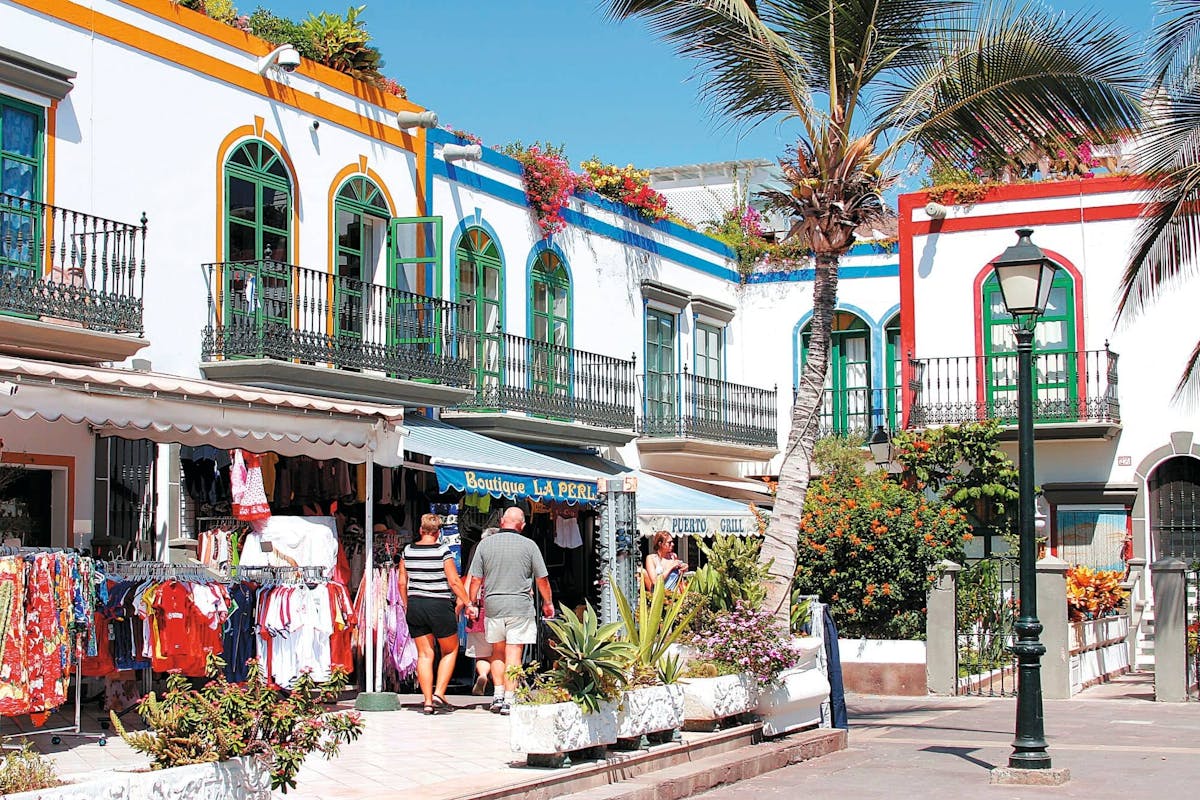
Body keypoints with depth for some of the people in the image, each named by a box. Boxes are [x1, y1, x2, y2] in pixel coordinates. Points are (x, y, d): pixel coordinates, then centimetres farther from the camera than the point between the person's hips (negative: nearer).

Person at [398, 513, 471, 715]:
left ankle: (427, 701, 5)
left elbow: (402, 582, 8)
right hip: (440, 607, -4)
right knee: (450, 651, 12)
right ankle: (439, 693, 1)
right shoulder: (443, 551, -9)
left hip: (415, 606, 4)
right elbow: (454, 581, -10)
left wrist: (406, 605, 20)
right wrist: (466, 602, 1)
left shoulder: (408, 551, 4)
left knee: (424, 654, 9)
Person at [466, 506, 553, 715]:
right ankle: (509, 700, -2)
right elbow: (542, 579, 3)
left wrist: (471, 603, 17)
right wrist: (548, 603, 18)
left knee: (497, 652, 17)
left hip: (493, 605, 2)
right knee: (513, 654, 1)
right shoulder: (528, 545, -2)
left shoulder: (485, 544, 3)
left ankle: (497, 696, 12)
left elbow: (475, 579, 5)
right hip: (520, 606, -2)